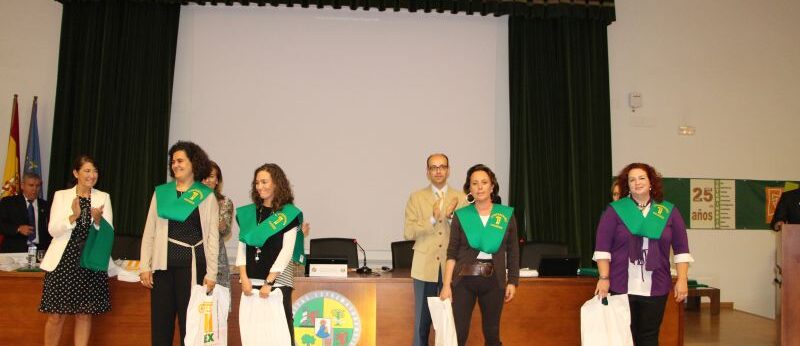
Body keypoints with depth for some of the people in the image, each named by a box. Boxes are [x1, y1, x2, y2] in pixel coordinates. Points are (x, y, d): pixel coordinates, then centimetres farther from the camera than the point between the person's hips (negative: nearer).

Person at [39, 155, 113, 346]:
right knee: (56, 316, 2)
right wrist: (73, 216, -20)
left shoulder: (103, 197, 7)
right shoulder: (61, 195, 5)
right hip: (63, 261, -1)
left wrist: (98, 220, -18)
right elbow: (53, 230, -4)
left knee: (85, 314, 7)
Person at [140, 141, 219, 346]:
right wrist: (145, 266, 2)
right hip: (163, 264, 3)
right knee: (160, 323, 7)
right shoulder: (160, 192, 9)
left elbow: (213, 237, 0)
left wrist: (211, 273, -5)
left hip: (192, 265, -3)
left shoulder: (207, 196, 1)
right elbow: (149, 232, 9)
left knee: (189, 323, 3)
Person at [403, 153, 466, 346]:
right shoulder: (416, 197, 4)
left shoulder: (461, 198, 7)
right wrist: (432, 219, -15)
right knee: (422, 320, 5)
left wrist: (453, 216, -14)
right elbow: (408, 233, -4)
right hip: (425, 267, -1)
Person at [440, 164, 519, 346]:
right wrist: (446, 285, -7)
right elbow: (452, 253, -1)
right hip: (464, 281, -1)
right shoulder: (461, 215, 0)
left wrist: (512, 282, 3)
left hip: (493, 281, 1)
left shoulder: (506, 215, 1)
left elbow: (513, 252, 7)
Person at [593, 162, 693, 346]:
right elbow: (602, 247, -3)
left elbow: (681, 248, 7)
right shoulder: (615, 210, 0)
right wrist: (604, 278, -10)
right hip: (621, 287, -1)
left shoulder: (669, 211, 6)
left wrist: (682, 279, 0)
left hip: (655, 288, 2)